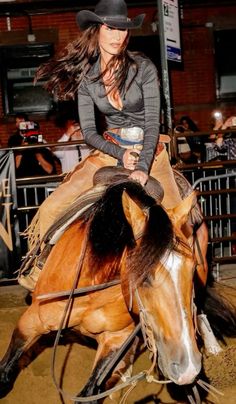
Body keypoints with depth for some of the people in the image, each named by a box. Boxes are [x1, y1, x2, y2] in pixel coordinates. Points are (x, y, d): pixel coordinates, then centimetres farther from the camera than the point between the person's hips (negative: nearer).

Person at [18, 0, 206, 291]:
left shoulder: (144, 68, -9)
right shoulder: (86, 77, -1)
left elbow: (152, 122, -13)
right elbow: (88, 131, -1)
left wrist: (143, 167, -26)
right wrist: (121, 154, -18)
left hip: (150, 152, -2)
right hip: (109, 152, 2)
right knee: (51, 209, -9)